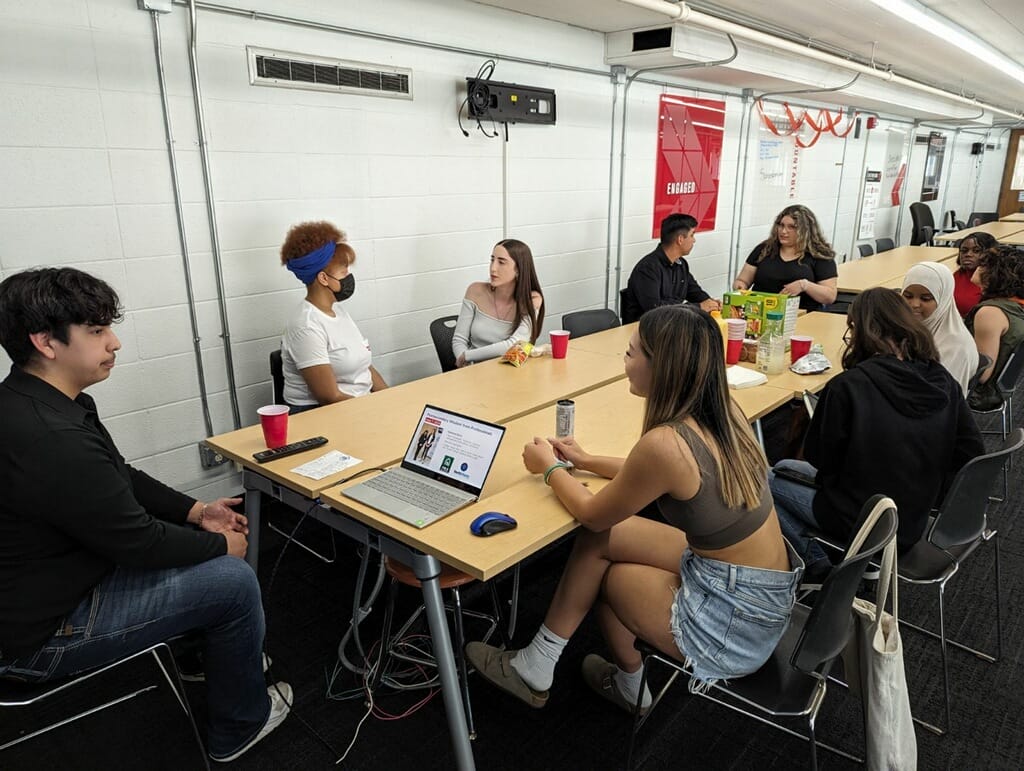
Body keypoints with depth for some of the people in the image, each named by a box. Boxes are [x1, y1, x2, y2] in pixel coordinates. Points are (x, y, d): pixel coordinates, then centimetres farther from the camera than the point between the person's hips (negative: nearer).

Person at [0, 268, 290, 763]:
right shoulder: (50, 439, -34)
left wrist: (196, 512, 2)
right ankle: (239, 726, 15)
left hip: (51, 576, 10)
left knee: (204, 544, 15)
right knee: (235, 581, -10)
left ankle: (213, 652, 36)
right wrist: (220, 544, -9)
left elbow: (122, 480, 10)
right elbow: (139, 542, -25)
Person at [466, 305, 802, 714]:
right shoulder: (721, 410, -4)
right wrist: (587, 461, 20)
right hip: (770, 589, 7)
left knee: (599, 558, 11)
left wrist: (551, 467, 8)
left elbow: (593, 514, -9)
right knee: (601, 538, 9)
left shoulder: (665, 443, -28)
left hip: (738, 617, -7)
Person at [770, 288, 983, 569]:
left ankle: (817, 563, 12)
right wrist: (925, 494, 9)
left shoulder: (848, 386, -24)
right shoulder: (944, 383, -7)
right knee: (785, 467, 23)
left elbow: (818, 458, -14)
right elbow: (971, 454, -1)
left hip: (858, 525, -6)